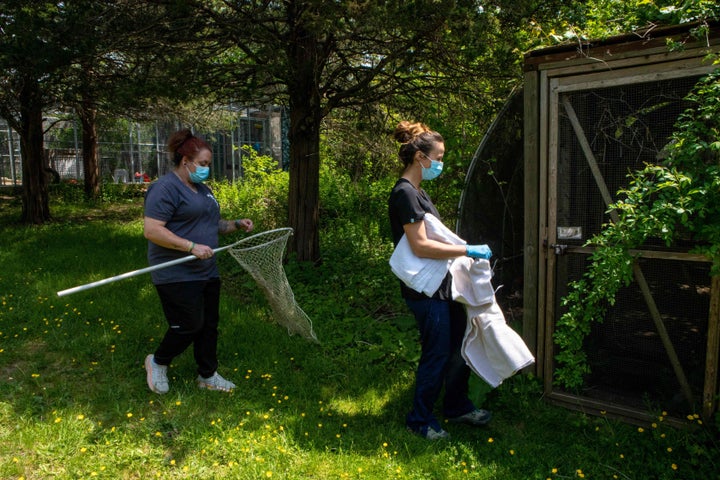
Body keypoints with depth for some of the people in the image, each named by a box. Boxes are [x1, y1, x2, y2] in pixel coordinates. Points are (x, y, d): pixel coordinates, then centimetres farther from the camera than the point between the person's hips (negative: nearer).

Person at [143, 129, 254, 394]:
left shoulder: (202, 188, 15)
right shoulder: (165, 188, -15)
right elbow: (151, 231, -23)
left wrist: (236, 224, 8)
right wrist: (192, 246, -27)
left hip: (206, 272, 9)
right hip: (177, 275, -9)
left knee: (209, 324, 13)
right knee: (189, 325, -4)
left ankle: (208, 375, 28)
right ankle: (157, 363, 23)